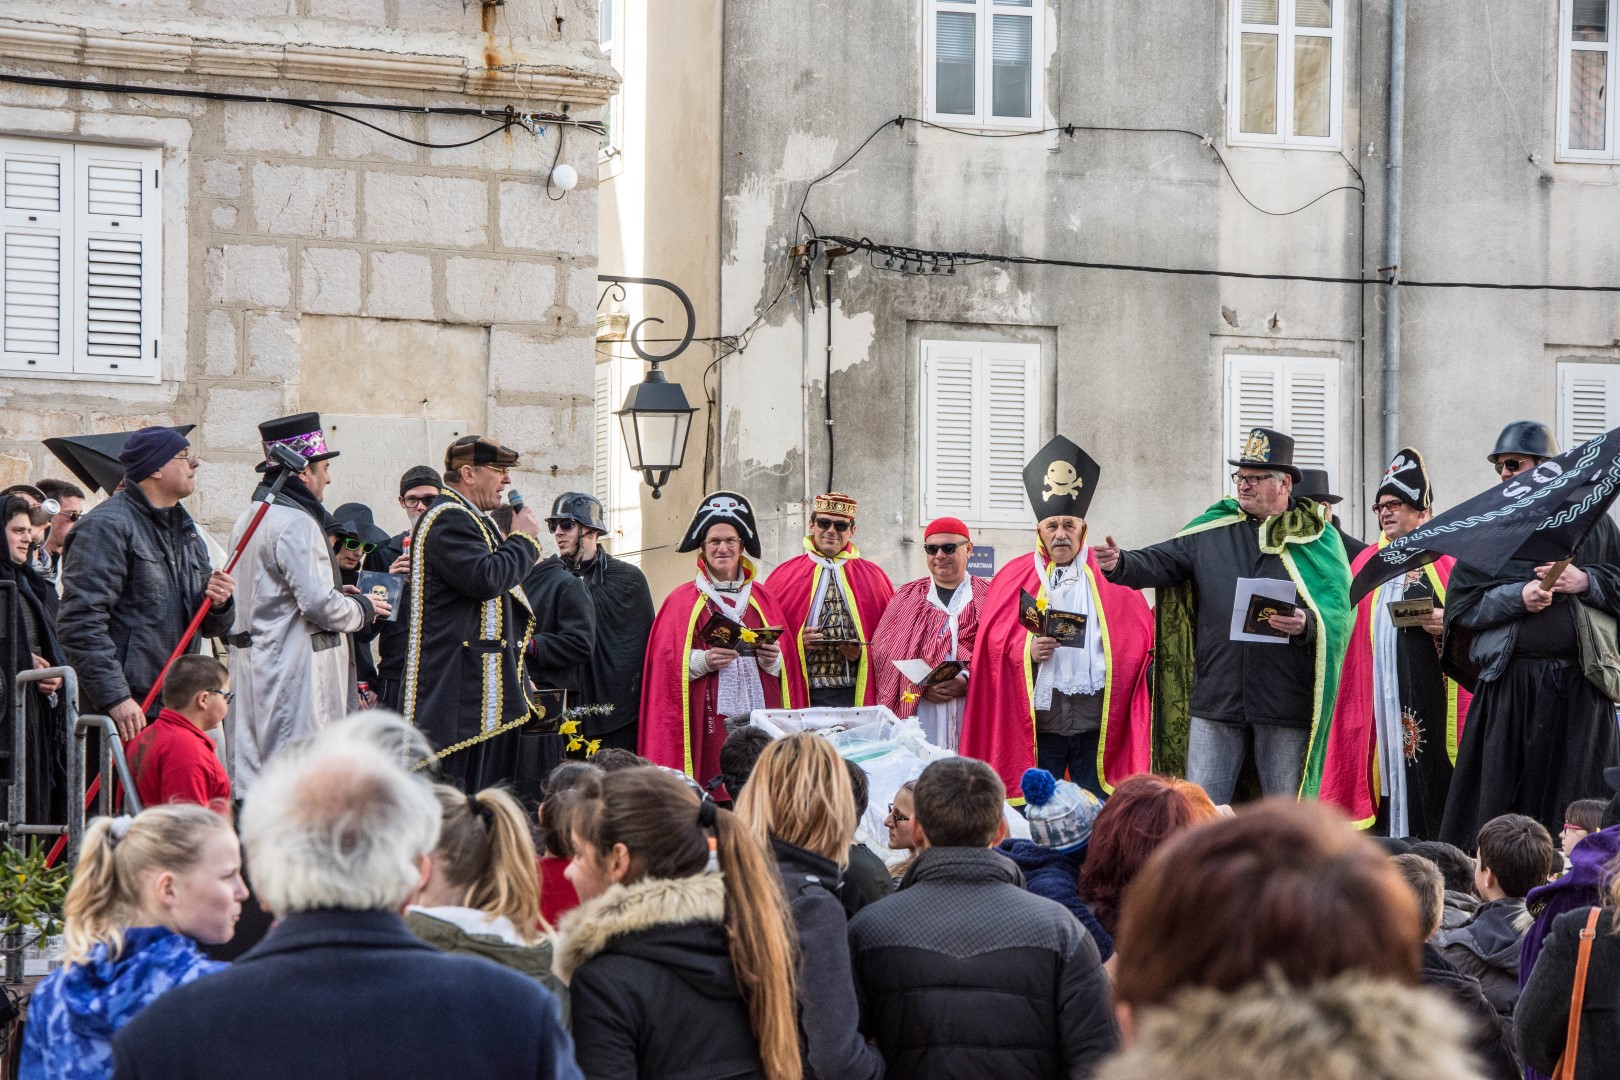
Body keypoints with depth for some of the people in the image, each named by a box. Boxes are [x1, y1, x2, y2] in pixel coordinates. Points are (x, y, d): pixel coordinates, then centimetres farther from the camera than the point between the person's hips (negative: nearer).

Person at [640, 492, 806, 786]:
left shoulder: (762, 598, 17)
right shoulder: (682, 600, 8)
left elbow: (787, 663, 14)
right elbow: (665, 662, 0)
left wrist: (773, 660, -7)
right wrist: (702, 661, -16)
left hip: (760, 716, 3)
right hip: (708, 723, -3)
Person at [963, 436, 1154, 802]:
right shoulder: (1014, 578, 10)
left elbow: (1141, 637, 7)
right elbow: (994, 642, 5)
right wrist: (1028, 651, -12)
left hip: (1096, 715, 0)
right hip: (1038, 715, 0)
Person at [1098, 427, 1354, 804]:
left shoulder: (1317, 539, 4)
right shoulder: (1211, 529, 11)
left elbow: (1341, 607, -3)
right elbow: (1162, 562, 2)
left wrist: (1308, 623, -23)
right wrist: (1121, 564, -19)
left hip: (1287, 702, -2)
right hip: (1216, 698, 2)